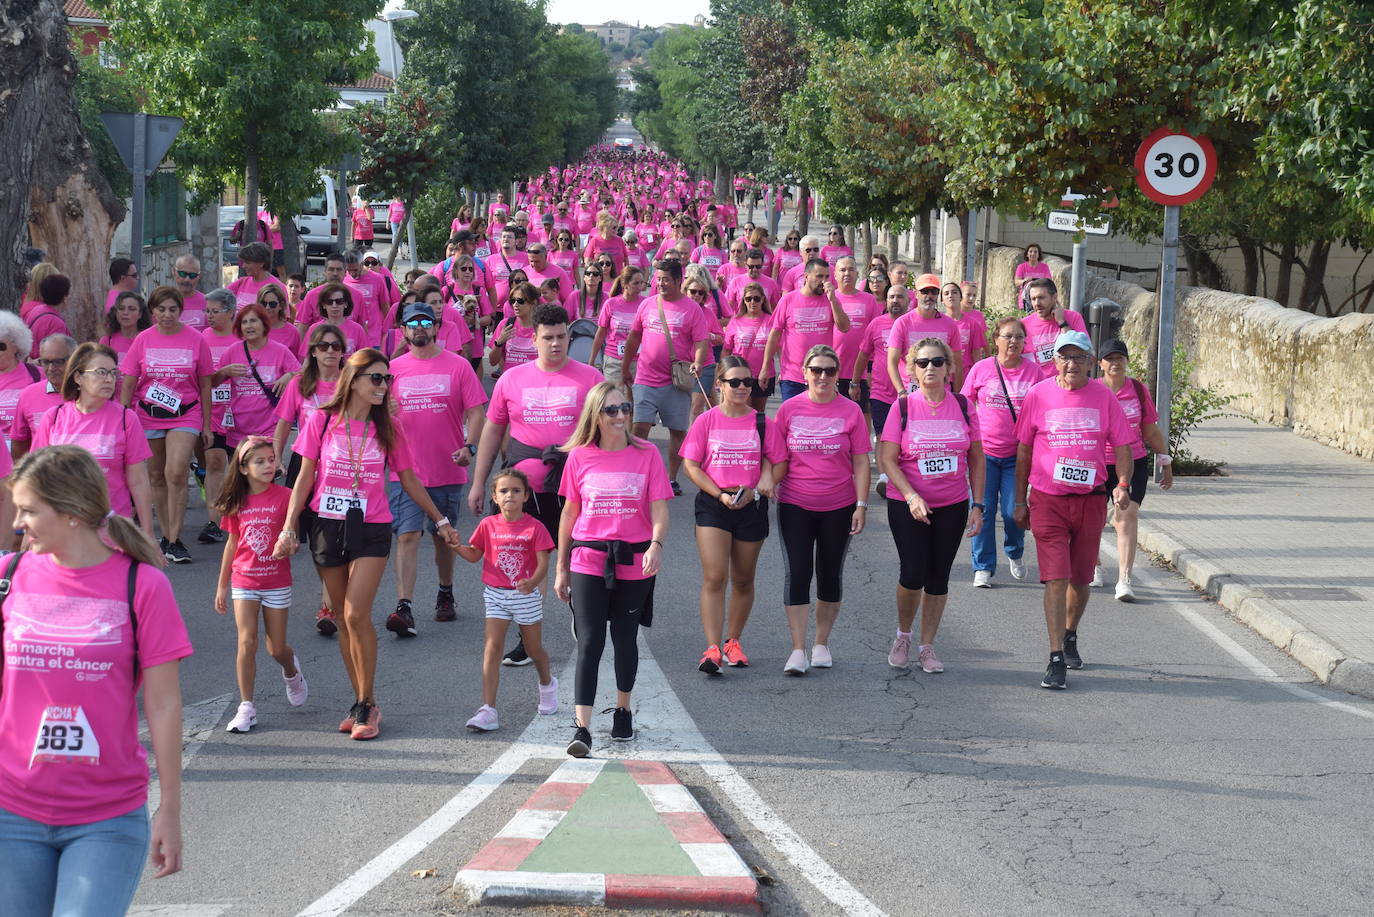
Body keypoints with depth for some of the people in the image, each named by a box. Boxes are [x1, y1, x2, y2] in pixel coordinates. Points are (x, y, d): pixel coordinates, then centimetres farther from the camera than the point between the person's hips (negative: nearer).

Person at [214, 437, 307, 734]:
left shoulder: (284, 497, -7)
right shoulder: (237, 502, 2)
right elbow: (232, 543, 11)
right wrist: (222, 585, 13)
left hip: (276, 583, -2)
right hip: (244, 583, 2)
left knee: (276, 648, 6)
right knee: (246, 643, -7)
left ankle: (291, 671, 41)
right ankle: (246, 707, 0)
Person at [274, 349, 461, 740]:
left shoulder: (386, 429, 3)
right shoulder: (322, 421, -1)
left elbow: (408, 480, 12)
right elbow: (305, 478, 3)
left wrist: (440, 521, 13)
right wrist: (289, 528, -2)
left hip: (371, 530, -1)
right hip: (327, 527, 1)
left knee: (356, 614, -13)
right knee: (341, 618, 6)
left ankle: (367, 705, -4)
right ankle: (360, 700, 16)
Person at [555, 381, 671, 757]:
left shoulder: (647, 455, 0)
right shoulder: (580, 457, 2)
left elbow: (659, 510, -3)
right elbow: (570, 513, 9)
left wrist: (656, 545, -22)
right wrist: (561, 568, 11)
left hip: (634, 562, 0)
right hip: (588, 561, 0)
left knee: (625, 639, 14)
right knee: (589, 641, -9)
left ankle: (623, 710, 36)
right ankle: (582, 728, -13)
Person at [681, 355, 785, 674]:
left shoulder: (763, 423, 4)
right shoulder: (706, 421, 0)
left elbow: (777, 462, 6)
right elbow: (691, 465, -2)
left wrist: (762, 485, -14)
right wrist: (719, 494, -13)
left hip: (751, 506, 2)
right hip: (713, 505, -2)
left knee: (743, 579, 12)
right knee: (714, 577, -12)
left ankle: (733, 641, 28)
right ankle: (712, 649, -15)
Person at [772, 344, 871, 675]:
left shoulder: (850, 411, -2)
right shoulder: (789, 409, 0)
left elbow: (861, 462, 0)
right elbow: (777, 459, 6)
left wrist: (861, 506, -5)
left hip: (838, 508, 0)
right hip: (795, 506, 0)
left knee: (830, 576, 10)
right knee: (797, 573, -7)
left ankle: (822, 643, 24)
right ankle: (798, 650, -6)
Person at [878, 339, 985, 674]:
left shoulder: (962, 406, 1)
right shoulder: (903, 407, -6)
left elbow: (976, 459, 7)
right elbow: (886, 459, -8)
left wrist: (978, 505, 1)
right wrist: (912, 497, -19)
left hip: (953, 506, 2)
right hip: (908, 504, -2)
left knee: (938, 577, 6)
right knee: (913, 573, -9)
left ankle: (927, 647, 19)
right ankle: (903, 636, 17)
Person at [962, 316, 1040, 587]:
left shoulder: (1033, 372, 2)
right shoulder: (981, 369, 0)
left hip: (1017, 454, 0)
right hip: (984, 451, 0)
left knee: (1013, 511, 0)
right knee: (983, 510, 0)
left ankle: (1015, 554, 29)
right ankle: (983, 568, 11)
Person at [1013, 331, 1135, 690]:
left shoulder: (1103, 396, 1)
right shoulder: (1039, 395, -1)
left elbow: (1121, 445, 5)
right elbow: (1024, 450, 7)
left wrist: (1123, 484, -13)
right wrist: (1020, 501, 8)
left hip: (1090, 500, 2)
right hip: (1047, 500, -2)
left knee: (1081, 579, 13)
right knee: (1056, 578, -10)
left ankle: (1070, 636, 40)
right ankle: (1056, 660, -8)